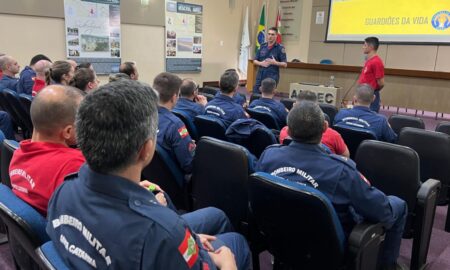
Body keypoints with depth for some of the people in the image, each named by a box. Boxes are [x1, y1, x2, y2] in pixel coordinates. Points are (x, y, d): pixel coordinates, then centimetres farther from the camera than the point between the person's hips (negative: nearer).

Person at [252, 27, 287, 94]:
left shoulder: (280, 48, -3)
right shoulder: (262, 46, 10)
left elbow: (285, 64, -4)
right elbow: (255, 61, 13)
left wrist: (275, 63, -21)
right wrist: (261, 63, -8)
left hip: (272, 77, -4)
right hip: (260, 76, 4)